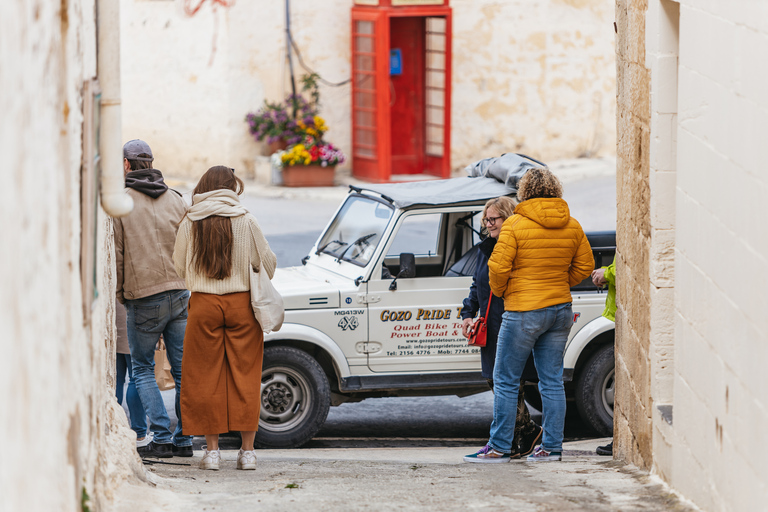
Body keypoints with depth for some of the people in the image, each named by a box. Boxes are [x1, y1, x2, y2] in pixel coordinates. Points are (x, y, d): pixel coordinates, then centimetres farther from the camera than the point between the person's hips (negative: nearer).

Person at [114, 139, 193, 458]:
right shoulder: (176, 200, 10)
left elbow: (116, 254, -3)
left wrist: (119, 294, 9)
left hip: (143, 298, -4)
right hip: (180, 292, 4)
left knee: (142, 369, 7)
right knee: (183, 368, 9)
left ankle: (161, 438, -4)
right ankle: (183, 440, 8)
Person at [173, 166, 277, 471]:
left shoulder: (189, 224, -2)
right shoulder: (246, 222, -4)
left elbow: (179, 267, 8)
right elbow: (267, 263, 5)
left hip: (203, 307, 0)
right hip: (241, 304, 0)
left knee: (206, 378, 7)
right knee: (244, 377, 6)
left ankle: (212, 449, 6)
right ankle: (247, 450, 6)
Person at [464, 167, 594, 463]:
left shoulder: (515, 225, -11)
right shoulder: (572, 226, 5)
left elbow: (498, 267, -14)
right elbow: (585, 265, 12)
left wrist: (499, 292, 5)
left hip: (524, 311, -6)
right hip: (561, 310, 6)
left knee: (506, 381, 2)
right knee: (552, 380, 10)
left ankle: (499, 447, 3)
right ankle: (552, 446, 10)